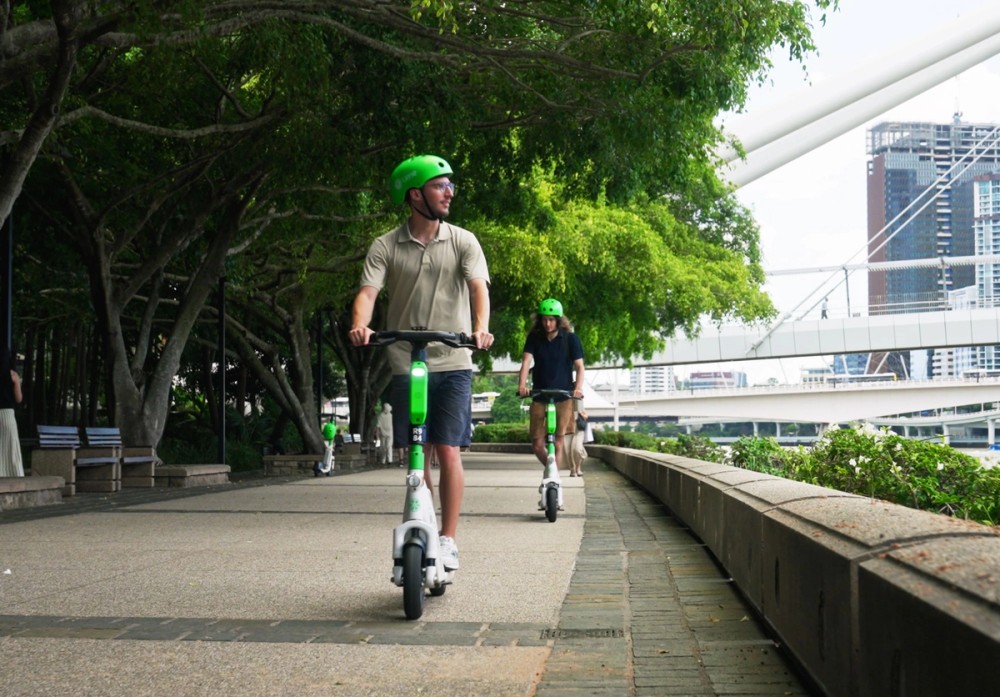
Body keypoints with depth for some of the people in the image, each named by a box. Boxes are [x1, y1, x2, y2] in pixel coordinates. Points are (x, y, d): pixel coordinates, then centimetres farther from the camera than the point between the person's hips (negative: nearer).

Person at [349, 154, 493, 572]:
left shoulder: (462, 241, 4)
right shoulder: (386, 247, 2)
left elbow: (478, 286, -9)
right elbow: (368, 291, -9)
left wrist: (481, 328, -29)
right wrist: (360, 326, -31)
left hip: (452, 365, 0)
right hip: (405, 365, 1)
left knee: (448, 453, -6)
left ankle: (448, 540, 3)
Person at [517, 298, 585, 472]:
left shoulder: (570, 338, -3)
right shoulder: (534, 338, 1)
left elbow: (579, 366, -7)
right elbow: (526, 362, -10)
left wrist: (578, 387, -25)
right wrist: (522, 385, -27)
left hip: (563, 397, -2)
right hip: (539, 397, 2)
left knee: (558, 442, -6)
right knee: (537, 444, 1)